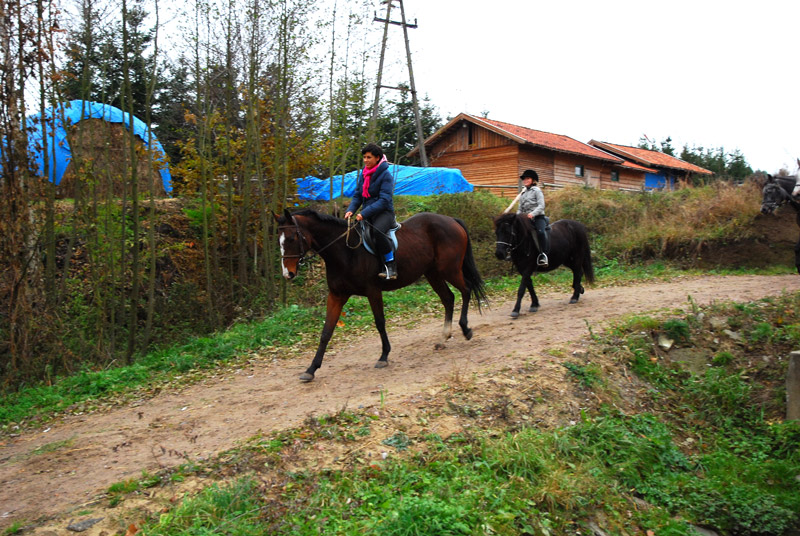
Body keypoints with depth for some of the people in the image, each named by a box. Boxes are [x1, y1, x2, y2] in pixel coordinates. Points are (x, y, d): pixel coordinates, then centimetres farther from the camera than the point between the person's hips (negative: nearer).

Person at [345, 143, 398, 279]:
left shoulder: (386, 175, -9)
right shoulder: (363, 173, 12)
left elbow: (384, 200, -17)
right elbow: (357, 196, 13)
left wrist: (364, 213, -24)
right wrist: (350, 210, -7)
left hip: (384, 213, -7)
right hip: (367, 214, 7)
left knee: (376, 231, -36)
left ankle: (391, 264, -23)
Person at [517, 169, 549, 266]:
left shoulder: (537, 190, 1)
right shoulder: (522, 193, 20)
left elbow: (541, 206, -10)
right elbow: (520, 208, 21)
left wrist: (533, 214, -25)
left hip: (538, 217, -7)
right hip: (526, 218, 7)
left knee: (541, 232, -32)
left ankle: (543, 255, -34)